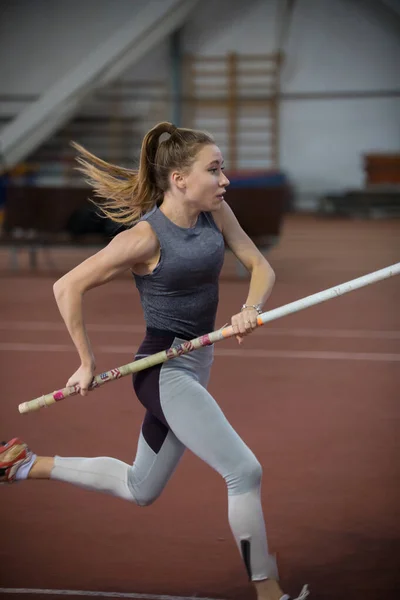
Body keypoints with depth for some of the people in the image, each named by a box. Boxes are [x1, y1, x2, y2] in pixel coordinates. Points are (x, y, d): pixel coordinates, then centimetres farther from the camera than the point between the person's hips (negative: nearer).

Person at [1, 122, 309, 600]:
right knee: (244, 472, -17)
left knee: (140, 489, 23)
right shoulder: (146, 237, -20)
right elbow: (68, 288, -15)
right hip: (163, 370, -9)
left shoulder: (216, 213, -2)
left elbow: (260, 266, 3)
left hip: (196, 365, 9)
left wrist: (250, 309, -19)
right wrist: (87, 362, -10)